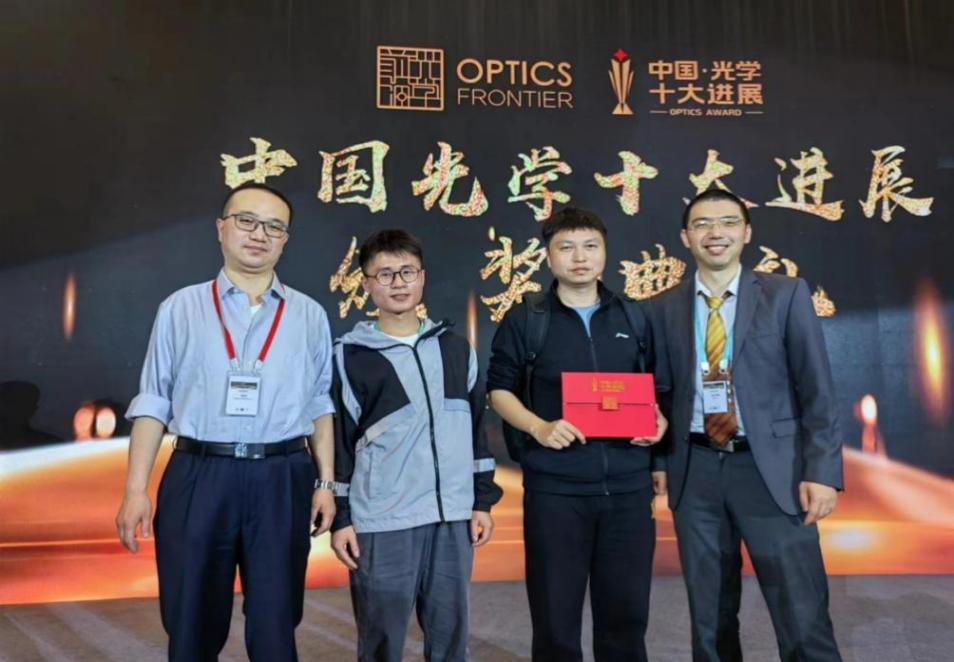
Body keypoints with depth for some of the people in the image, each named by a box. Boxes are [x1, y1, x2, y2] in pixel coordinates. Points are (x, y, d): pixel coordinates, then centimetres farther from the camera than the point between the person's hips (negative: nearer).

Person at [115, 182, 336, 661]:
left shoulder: (309, 316, 8)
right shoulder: (180, 308, 6)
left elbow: (321, 405, 8)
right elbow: (153, 404, 3)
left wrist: (325, 482, 2)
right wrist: (135, 489, -2)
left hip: (281, 482, 0)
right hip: (198, 477, 0)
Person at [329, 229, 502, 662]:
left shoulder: (455, 349, 9)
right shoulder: (350, 356, -1)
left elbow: (475, 428, 12)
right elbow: (336, 441, 0)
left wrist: (483, 501, 9)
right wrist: (339, 518, -3)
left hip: (452, 516, 3)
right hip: (382, 522, -3)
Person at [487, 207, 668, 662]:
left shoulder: (634, 318, 10)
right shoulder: (524, 319, 1)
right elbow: (499, 389, 2)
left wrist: (659, 419, -3)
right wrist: (538, 427, -14)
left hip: (629, 485, 3)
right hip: (554, 487, -2)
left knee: (626, 613, 12)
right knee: (555, 618, 8)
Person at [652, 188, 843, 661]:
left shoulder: (786, 294, 1)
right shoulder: (666, 308, 7)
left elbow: (817, 390, -2)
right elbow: (662, 390, 11)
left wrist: (821, 471, -9)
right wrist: (662, 459, -4)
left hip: (770, 469, -2)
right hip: (696, 472, 3)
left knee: (803, 617, 0)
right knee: (710, 617, 14)